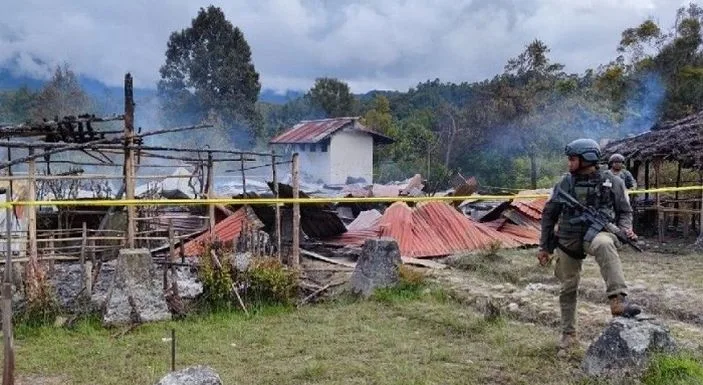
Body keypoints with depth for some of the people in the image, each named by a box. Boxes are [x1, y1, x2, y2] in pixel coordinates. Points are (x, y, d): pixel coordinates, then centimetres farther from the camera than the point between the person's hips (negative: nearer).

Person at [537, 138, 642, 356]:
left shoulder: (612, 182, 0)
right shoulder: (566, 182, 3)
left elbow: (625, 211, 10)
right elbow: (549, 214, 9)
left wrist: (626, 229, -12)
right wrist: (544, 247, 9)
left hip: (596, 233, -2)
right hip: (568, 240, 3)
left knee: (604, 245, -39)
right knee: (568, 289, 8)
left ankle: (618, 302, -43)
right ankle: (568, 335, 25)